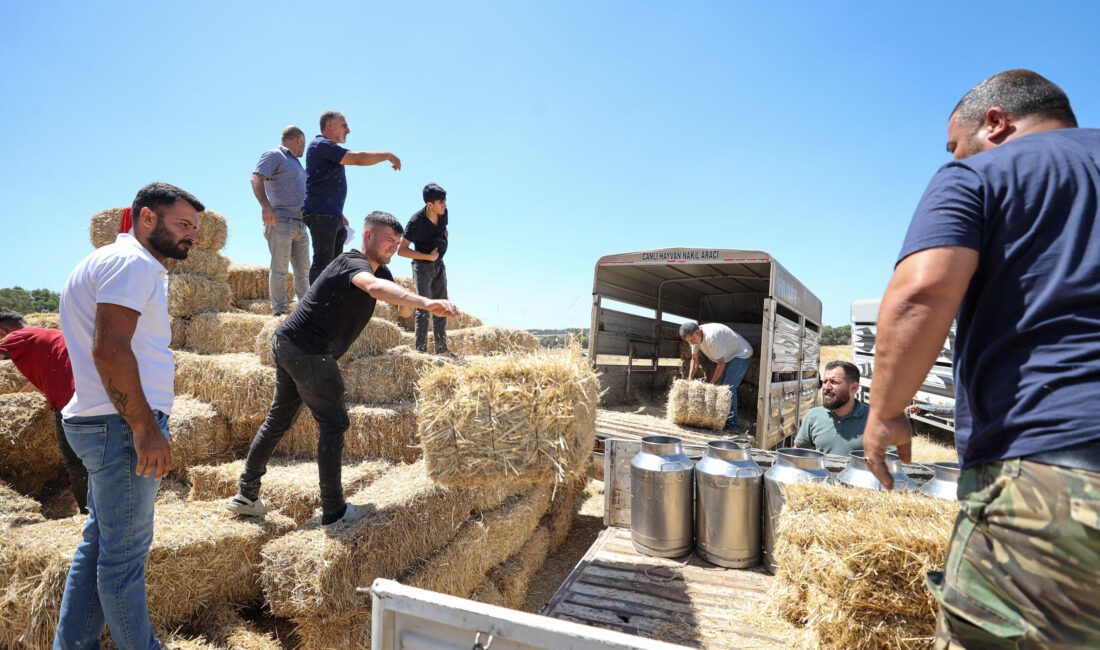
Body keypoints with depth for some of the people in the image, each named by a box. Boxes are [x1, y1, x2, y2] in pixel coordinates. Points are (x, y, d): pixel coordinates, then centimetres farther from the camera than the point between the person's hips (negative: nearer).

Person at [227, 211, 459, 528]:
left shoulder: (380, 271, 14)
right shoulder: (353, 263, -15)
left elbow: (401, 306, 15)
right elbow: (374, 287, -40)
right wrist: (425, 302, -53)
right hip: (308, 349, -10)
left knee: (279, 418, 19)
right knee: (333, 424, -2)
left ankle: (246, 495, 32)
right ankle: (333, 511, 6)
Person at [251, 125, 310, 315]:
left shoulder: (296, 163, 28)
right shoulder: (273, 155, 2)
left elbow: (304, 194, 33)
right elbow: (256, 178, -12)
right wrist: (266, 205, -27)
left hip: (300, 224, 8)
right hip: (280, 221, -8)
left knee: (303, 269, 6)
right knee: (279, 269, -9)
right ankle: (279, 311, -8)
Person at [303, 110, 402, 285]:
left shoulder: (328, 148, 25)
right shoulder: (322, 145, -8)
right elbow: (358, 158, -17)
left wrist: (339, 216, 27)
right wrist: (388, 155, -6)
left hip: (331, 215, 10)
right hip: (321, 214, -10)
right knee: (323, 262, -13)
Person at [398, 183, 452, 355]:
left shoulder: (443, 213, -5)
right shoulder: (416, 222, -24)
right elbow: (402, 250, -22)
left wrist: (443, 242, 1)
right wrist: (428, 256, -23)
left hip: (439, 265, 7)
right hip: (422, 266, -7)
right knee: (424, 308, -13)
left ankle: (442, 349, 21)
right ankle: (421, 350, -10)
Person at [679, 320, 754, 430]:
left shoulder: (712, 337, -36)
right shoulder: (694, 336, -11)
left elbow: (721, 363, -26)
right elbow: (694, 359, 2)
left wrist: (712, 383, -21)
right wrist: (689, 379, -7)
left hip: (741, 354, -9)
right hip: (727, 356, 9)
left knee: (729, 388, -17)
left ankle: (731, 422, -12)